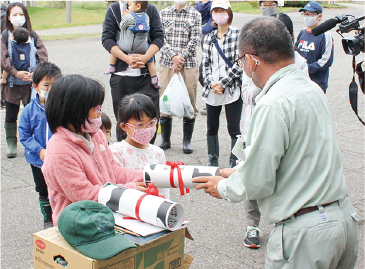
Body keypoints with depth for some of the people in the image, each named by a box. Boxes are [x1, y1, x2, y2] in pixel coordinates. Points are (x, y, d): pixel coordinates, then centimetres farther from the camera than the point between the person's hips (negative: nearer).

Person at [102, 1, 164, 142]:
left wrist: (145, 57, -17)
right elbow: (107, 39, -4)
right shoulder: (114, 9, 5)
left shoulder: (151, 10, 10)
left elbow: (158, 37, 2)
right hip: (121, 74, -1)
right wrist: (127, 59, -18)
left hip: (146, 74, 1)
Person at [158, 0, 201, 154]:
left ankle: (187, 141, 14)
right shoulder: (164, 13, 9)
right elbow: (161, 37, 0)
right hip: (166, 63, 1)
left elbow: (195, 39, -2)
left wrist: (181, 58, -12)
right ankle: (165, 140, 18)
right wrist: (173, 56, -13)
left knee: (189, 101, 1)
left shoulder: (195, 15, 7)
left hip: (189, 64, -1)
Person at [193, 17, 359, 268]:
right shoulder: (312, 88, 7)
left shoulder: (273, 104, -20)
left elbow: (257, 183, -17)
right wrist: (238, 172, 20)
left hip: (307, 233, -8)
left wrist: (223, 188, 3)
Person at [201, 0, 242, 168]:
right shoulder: (209, 38, 13)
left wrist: (222, 83, -11)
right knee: (211, 128, 11)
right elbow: (205, 64, 10)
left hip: (232, 89, -4)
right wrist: (211, 83, -7)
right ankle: (212, 161, 25)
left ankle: (235, 162, 8)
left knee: (233, 129, -2)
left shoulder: (238, 35, -1)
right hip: (211, 91, 5)